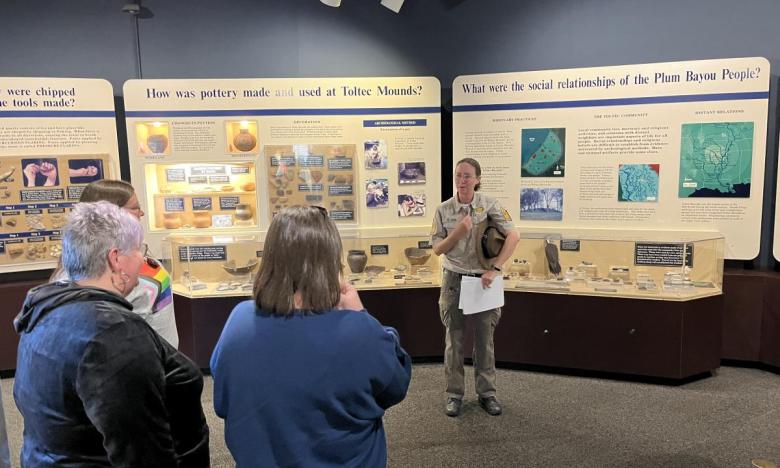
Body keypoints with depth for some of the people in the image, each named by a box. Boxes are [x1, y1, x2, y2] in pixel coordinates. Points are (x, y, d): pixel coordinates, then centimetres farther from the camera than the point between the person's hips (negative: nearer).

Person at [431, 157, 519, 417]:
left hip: (483, 279, -1)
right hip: (454, 279, 1)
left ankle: (487, 392, 25)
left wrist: (494, 269, -19)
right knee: (454, 339, 9)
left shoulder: (489, 205, -7)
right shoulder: (444, 210, -2)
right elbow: (437, 249, -1)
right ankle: (454, 394, 21)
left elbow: (513, 236, -14)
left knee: (485, 339, 10)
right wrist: (459, 231, -17)